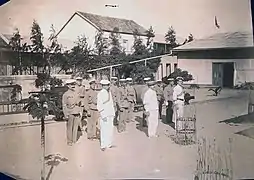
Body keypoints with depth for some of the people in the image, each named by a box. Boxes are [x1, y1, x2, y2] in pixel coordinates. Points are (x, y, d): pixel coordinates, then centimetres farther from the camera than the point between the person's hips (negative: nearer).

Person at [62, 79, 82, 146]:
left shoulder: (76, 94, 11)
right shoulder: (65, 94, -4)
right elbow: (64, 106, -6)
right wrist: (66, 115, -11)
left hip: (77, 114, 5)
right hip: (70, 114, -5)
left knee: (75, 128, 10)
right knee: (69, 128, 2)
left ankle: (74, 141, 21)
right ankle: (69, 141, 13)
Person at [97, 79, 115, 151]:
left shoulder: (109, 92, 10)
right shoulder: (100, 93, -12)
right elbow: (99, 106, -14)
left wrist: (113, 113, 16)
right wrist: (103, 115, -17)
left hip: (110, 114, 7)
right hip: (104, 115, -7)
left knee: (110, 129, 11)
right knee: (104, 130, -5)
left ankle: (109, 144, 21)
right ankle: (103, 145, 4)